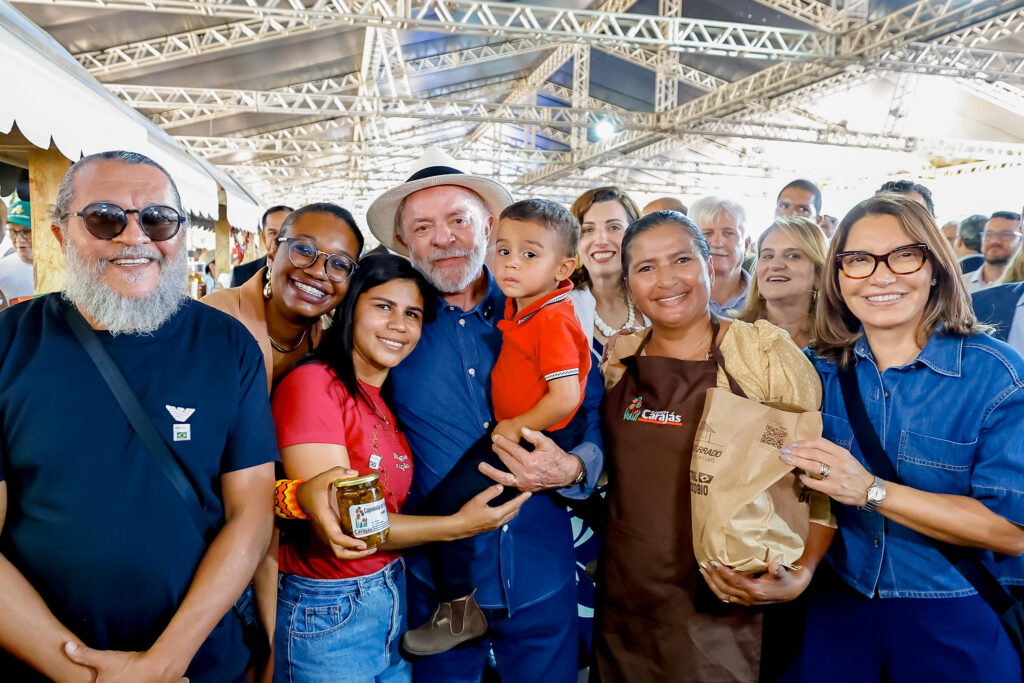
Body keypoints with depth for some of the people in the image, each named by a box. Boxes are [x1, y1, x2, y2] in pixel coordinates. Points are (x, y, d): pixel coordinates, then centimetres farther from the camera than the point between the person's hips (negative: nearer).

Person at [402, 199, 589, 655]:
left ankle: (458, 610, 5)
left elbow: (566, 398, -28)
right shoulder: (518, 303, 4)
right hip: (513, 429, 10)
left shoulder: (552, 322, -23)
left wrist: (517, 428, -18)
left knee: (448, 498, -11)